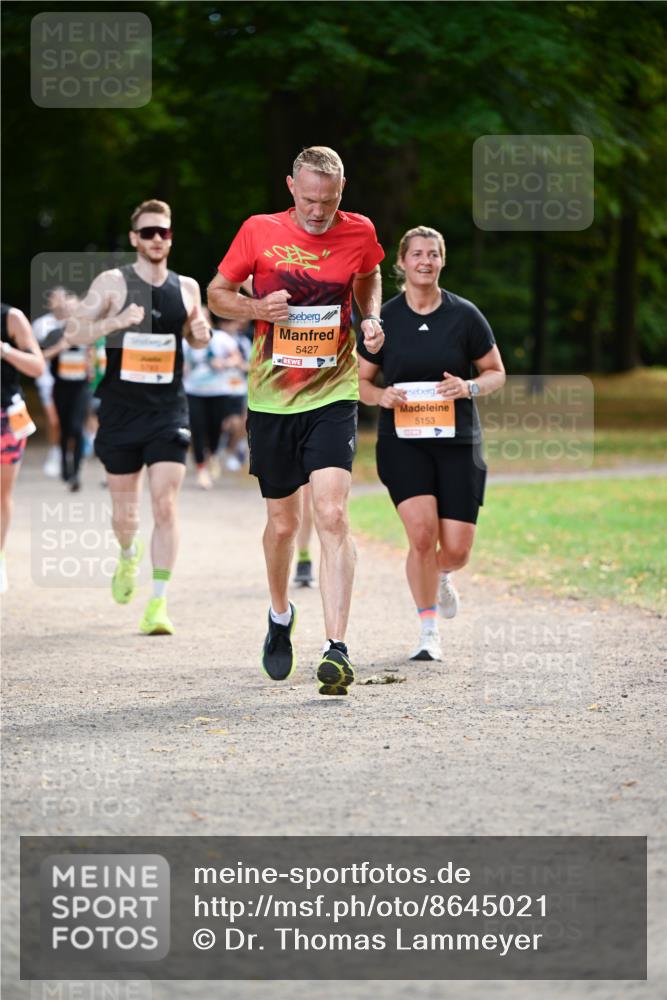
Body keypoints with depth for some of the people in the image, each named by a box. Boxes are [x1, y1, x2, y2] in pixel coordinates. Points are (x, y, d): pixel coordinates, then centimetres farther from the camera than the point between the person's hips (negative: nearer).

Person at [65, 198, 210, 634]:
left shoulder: (187, 288, 6)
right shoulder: (113, 283, -3)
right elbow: (73, 332, -7)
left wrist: (202, 333, -3)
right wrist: (115, 321, -24)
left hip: (169, 410, 1)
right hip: (121, 411, -1)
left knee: (165, 504, -12)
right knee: (124, 509, 10)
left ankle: (159, 602, -10)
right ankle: (129, 554, 46)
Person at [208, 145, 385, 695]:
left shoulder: (359, 233, -2)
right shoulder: (259, 232, -6)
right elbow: (217, 293, 5)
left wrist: (371, 319, 2)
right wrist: (257, 308, -15)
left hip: (333, 398, -1)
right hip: (271, 400, 1)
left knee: (332, 513, -17)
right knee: (283, 521, 10)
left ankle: (337, 648, -19)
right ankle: (281, 616, 40)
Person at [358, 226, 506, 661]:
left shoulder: (465, 315, 0)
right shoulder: (385, 318, 1)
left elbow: (497, 373, 8)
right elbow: (360, 380, 10)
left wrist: (469, 387, -13)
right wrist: (381, 395, -12)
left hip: (458, 441, 1)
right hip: (402, 442, -1)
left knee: (457, 549, -3)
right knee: (422, 533, -19)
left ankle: (441, 576, 36)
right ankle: (429, 633, -2)